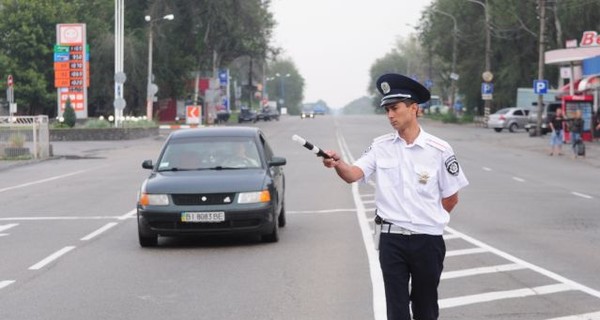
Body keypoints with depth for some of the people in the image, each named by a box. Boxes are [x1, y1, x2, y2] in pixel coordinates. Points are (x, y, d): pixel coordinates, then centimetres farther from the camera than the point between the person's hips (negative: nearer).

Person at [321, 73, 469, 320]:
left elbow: (451, 198, 2)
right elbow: (353, 174, -15)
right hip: (391, 239, 1)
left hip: (428, 241, -1)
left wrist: (430, 221, 9)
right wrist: (338, 164, -35)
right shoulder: (381, 147, 0)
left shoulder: (439, 150, -7)